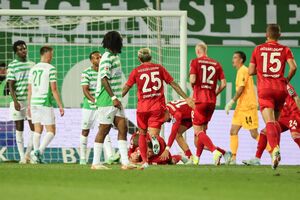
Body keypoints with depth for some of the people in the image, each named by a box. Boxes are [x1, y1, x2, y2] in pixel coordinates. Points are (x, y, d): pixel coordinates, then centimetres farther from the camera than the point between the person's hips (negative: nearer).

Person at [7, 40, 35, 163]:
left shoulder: (32, 65, 11)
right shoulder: (12, 66, -3)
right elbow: (11, 85, -7)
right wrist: (15, 101, -18)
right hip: (18, 101, -4)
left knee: (34, 128, -2)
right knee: (19, 129, 1)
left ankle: (28, 154, 11)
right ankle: (22, 157, 5)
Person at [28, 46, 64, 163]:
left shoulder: (33, 69, 11)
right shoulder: (50, 69, -8)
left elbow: (30, 89, 15)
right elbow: (54, 89, -11)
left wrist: (29, 105, 23)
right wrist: (60, 106, -7)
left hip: (34, 103, 6)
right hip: (45, 103, -6)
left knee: (37, 130, 10)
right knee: (51, 131, -1)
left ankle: (37, 157, 6)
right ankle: (39, 151, -20)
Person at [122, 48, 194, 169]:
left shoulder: (136, 71, 2)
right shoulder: (159, 68, 6)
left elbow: (125, 88, 3)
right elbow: (173, 84, 6)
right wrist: (186, 98, 10)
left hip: (142, 107, 0)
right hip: (158, 106, 0)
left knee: (142, 134, 16)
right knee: (153, 133, -3)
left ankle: (144, 161, 9)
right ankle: (154, 138, -41)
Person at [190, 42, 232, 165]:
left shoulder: (195, 62, -2)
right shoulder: (216, 64, 9)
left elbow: (192, 80, -14)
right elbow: (223, 83, 4)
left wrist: (193, 87, 8)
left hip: (200, 100, -5)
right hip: (212, 101, 5)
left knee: (198, 131, -6)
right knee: (202, 129, 17)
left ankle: (215, 151, -27)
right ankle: (197, 157, 19)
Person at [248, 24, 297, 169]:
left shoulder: (258, 49, 7)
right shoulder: (284, 50, 5)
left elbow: (251, 71, 8)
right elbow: (293, 67, -8)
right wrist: (287, 80, 8)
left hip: (264, 89, -2)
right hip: (280, 88, 2)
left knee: (269, 122, -13)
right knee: (276, 121, 21)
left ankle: (275, 149, -35)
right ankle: (275, 149, 17)